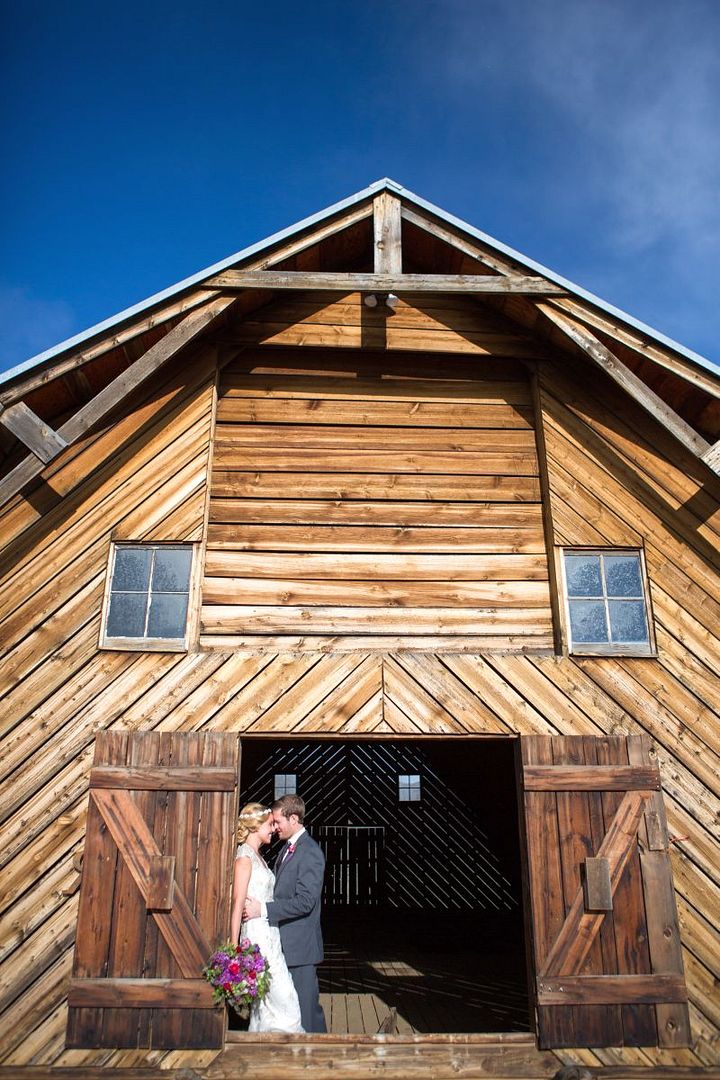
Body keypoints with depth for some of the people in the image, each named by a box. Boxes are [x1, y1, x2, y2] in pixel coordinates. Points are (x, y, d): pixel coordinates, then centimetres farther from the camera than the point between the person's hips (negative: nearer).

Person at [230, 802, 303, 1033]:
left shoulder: (257, 856, 15)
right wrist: (234, 947, -15)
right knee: (281, 997, -6)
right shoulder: (244, 857, -12)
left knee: (264, 1000, 11)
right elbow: (238, 904, -15)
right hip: (257, 934, -8)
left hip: (269, 934, 8)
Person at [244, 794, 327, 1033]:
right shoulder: (286, 850, 13)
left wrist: (263, 909, -24)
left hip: (300, 944, -9)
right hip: (285, 943, 9)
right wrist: (259, 903, 5)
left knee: (305, 1007, 0)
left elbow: (305, 902, -23)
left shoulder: (310, 853, -16)